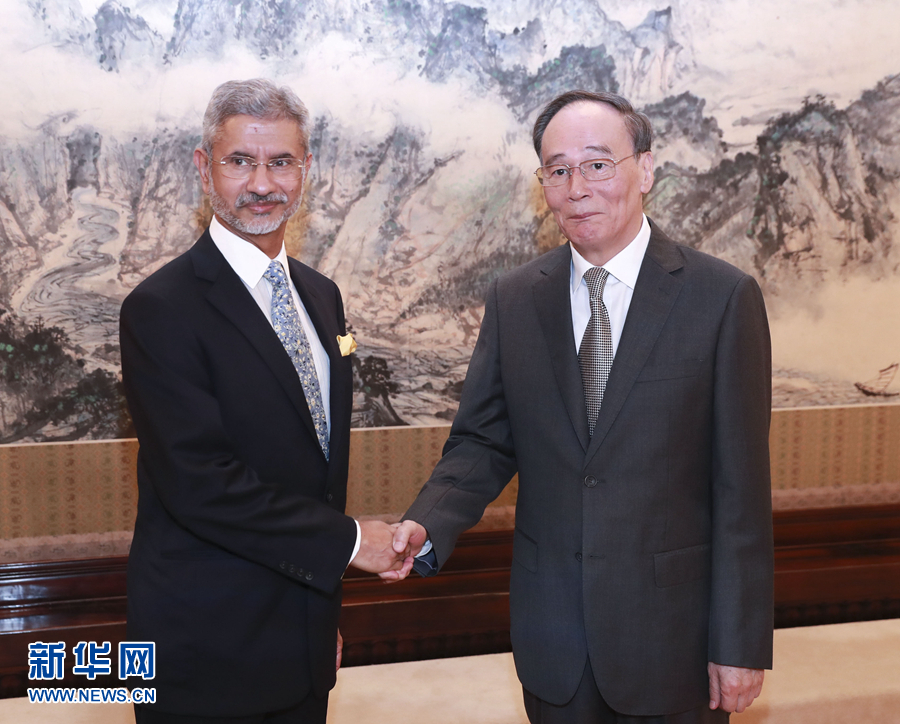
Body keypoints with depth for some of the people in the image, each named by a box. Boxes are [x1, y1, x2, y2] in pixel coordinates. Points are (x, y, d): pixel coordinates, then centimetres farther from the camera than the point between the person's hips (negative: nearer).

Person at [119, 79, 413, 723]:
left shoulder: (322, 295, 8)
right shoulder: (161, 309, -16)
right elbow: (199, 485, -22)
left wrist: (326, 614, 14)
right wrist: (347, 540, -15)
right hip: (207, 651, -6)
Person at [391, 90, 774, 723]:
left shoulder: (723, 297, -10)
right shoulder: (512, 300, 1)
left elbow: (741, 484, -9)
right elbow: (483, 440, 3)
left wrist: (741, 644, -8)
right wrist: (427, 525, -16)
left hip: (673, 635, -2)